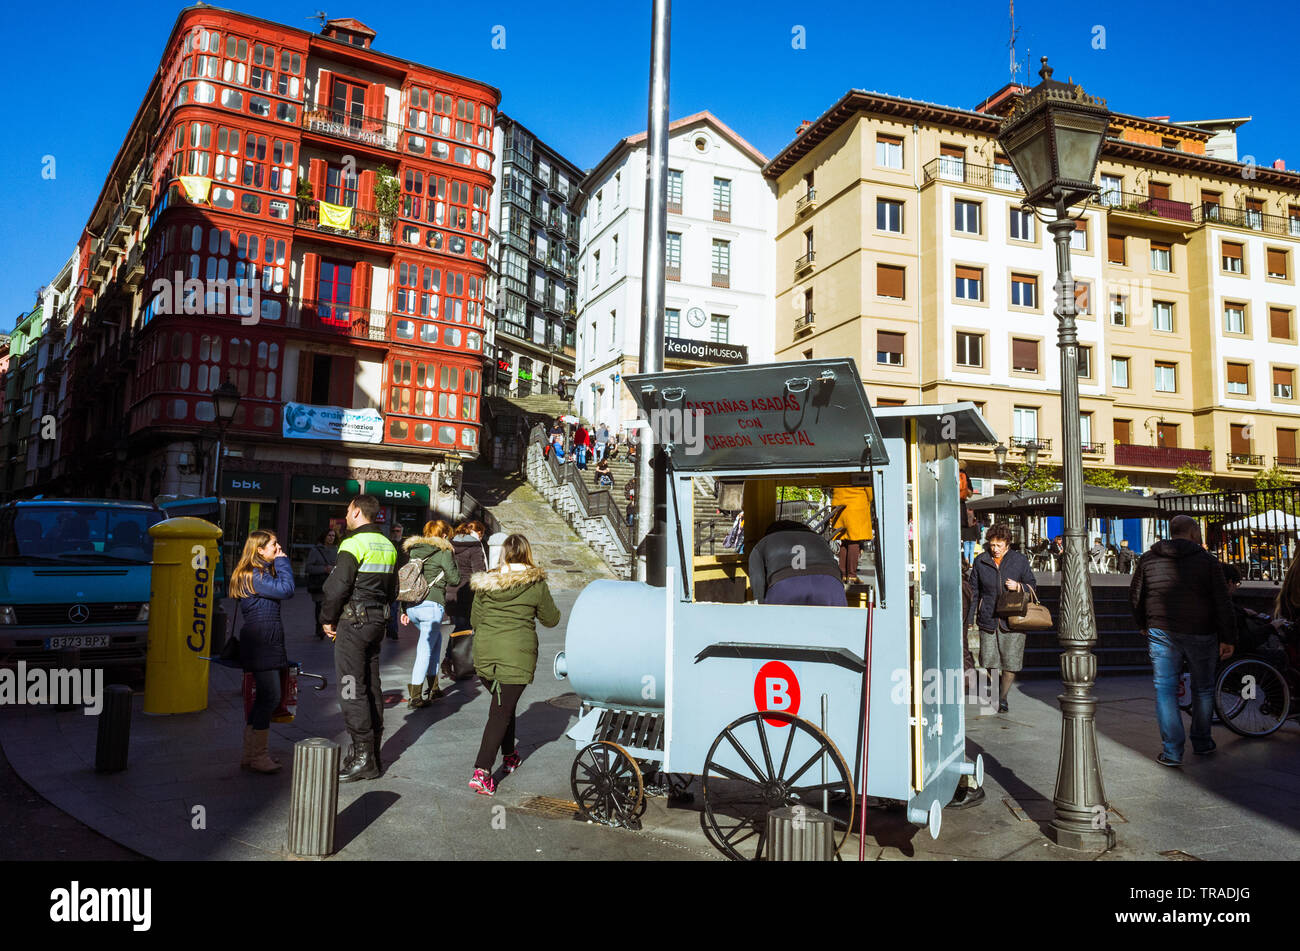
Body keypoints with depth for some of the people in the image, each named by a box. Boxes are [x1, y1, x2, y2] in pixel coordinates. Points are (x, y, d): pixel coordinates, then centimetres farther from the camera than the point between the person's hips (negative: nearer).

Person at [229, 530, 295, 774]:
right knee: (270, 697, -8)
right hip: (261, 641, -11)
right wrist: (282, 561, -11)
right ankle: (256, 756, -1)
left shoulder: (262, 572, 18)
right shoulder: (254, 575, -14)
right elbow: (286, 590, -20)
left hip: (266, 641, 11)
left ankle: (252, 753, 21)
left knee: (262, 698, 14)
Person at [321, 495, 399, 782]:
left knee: (352, 689, -4)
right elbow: (392, 589, 18)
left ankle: (363, 757, -4)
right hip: (377, 621, 8)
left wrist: (327, 619, -4)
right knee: (371, 686, 13)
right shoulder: (388, 546, 12)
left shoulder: (354, 544, -14)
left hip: (352, 622, -8)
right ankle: (373, 753, 19)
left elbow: (337, 586, -17)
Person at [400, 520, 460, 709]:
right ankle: (415, 697, -1)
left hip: (411, 606, 7)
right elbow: (455, 579, -1)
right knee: (425, 649, -1)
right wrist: (453, 560, 14)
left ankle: (433, 687, 24)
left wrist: (404, 609, 21)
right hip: (431, 604, -7)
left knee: (436, 638, 23)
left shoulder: (412, 550, 16)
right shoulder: (443, 552, -2)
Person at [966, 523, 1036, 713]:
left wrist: (1019, 587, -11)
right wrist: (970, 614, 7)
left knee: (1010, 664, 1)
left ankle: (1002, 697, 21)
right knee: (988, 662, 4)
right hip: (988, 619, 1)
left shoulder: (1020, 560, 1)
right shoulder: (980, 561, 3)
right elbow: (974, 590, 10)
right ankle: (995, 690, 32)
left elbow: (1032, 584, 11)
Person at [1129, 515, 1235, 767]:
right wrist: (1228, 639, -1)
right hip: (1201, 634, -1)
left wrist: (1144, 625, 24)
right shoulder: (1208, 561, -2)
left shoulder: (1148, 559, 5)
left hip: (1162, 633, 1)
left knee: (1165, 690, 3)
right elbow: (1222, 602, -5)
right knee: (1203, 689, 17)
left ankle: (1172, 751, -1)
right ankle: (1202, 742, 30)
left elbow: (1134, 595, 9)